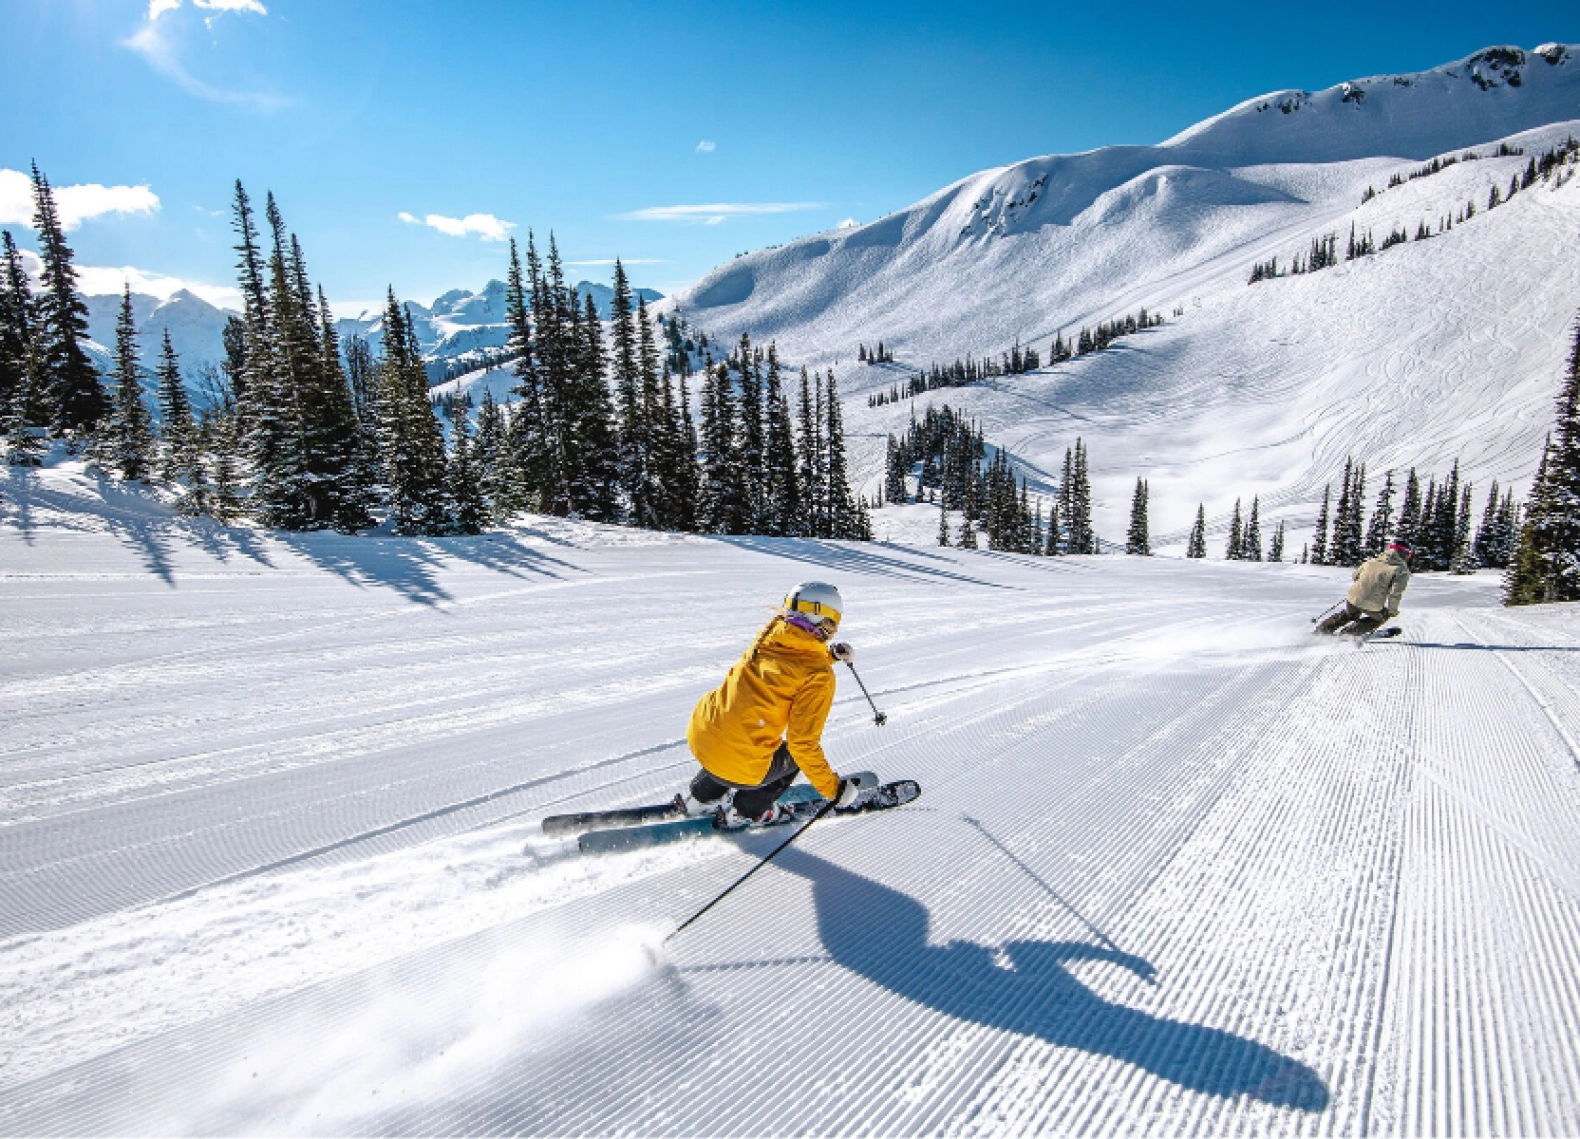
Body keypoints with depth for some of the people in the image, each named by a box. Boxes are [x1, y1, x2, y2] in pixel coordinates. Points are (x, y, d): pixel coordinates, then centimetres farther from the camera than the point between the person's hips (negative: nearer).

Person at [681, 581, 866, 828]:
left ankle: (703, 797, 41)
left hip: (698, 735, 6)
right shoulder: (818, 676, -13)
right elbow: (803, 744, -13)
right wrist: (834, 789, -2)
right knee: (796, 753, 22)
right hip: (740, 766, -6)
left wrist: (830, 655, 23)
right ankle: (747, 811, 29)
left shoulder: (771, 632, 4)